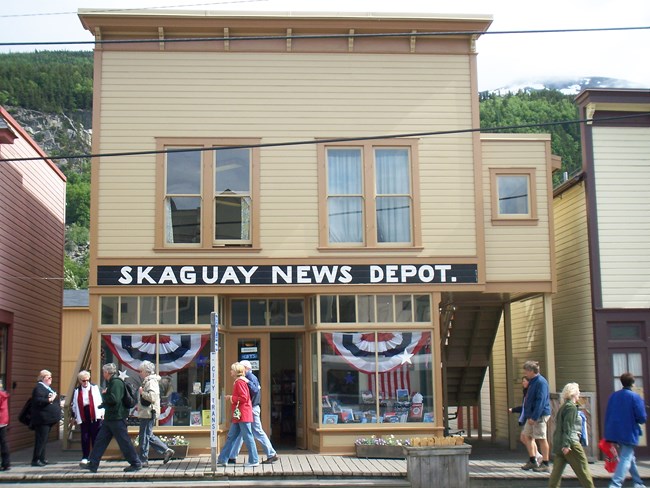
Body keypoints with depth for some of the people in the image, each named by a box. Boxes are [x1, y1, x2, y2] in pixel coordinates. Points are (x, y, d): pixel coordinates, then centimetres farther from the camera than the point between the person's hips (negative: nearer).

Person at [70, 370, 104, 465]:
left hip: (94, 416, -2)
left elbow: (100, 400, 2)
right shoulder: (76, 391, 11)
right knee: (85, 437, 2)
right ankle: (85, 457, 9)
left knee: (95, 437, 1)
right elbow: (73, 404, 15)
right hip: (83, 417, 2)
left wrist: (102, 413, -2)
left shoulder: (95, 387, 5)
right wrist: (74, 417, 14)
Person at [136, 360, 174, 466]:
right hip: (146, 413, 11)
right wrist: (140, 404, 18)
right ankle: (166, 451, 14)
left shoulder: (151, 382, -14)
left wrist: (142, 392, -15)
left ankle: (143, 460, 1)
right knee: (149, 436, 14)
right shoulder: (147, 381, 19)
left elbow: (152, 397, -27)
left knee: (144, 436, -5)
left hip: (148, 414, -11)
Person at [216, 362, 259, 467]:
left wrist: (231, 398, -12)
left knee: (248, 437, -4)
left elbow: (244, 398, -20)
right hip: (238, 415, 11)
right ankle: (222, 460, 17)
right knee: (231, 437, 12)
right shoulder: (238, 382, 18)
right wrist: (231, 397, 12)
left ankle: (254, 461, 1)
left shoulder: (240, 382, -13)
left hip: (243, 415, -11)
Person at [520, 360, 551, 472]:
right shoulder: (532, 382, 14)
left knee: (541, 439, -3)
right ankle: (533, 461, 18)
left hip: (540, 415, -10)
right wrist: (528, 416, 21)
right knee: (525, 437, 11)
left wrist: (534, 417, -24)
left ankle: (545, 464, 5)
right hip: (531, 415, 10)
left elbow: (540, 401, -22)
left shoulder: (541, 382, -16)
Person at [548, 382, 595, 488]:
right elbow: (568, 427, -18)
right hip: (571, 443, -9)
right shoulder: (571, 407, -11)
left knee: (557, 469, 5)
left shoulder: (563, 407, 18)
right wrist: (566, 445, -22)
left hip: (558, 443, 9)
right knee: (582, 470, 0)